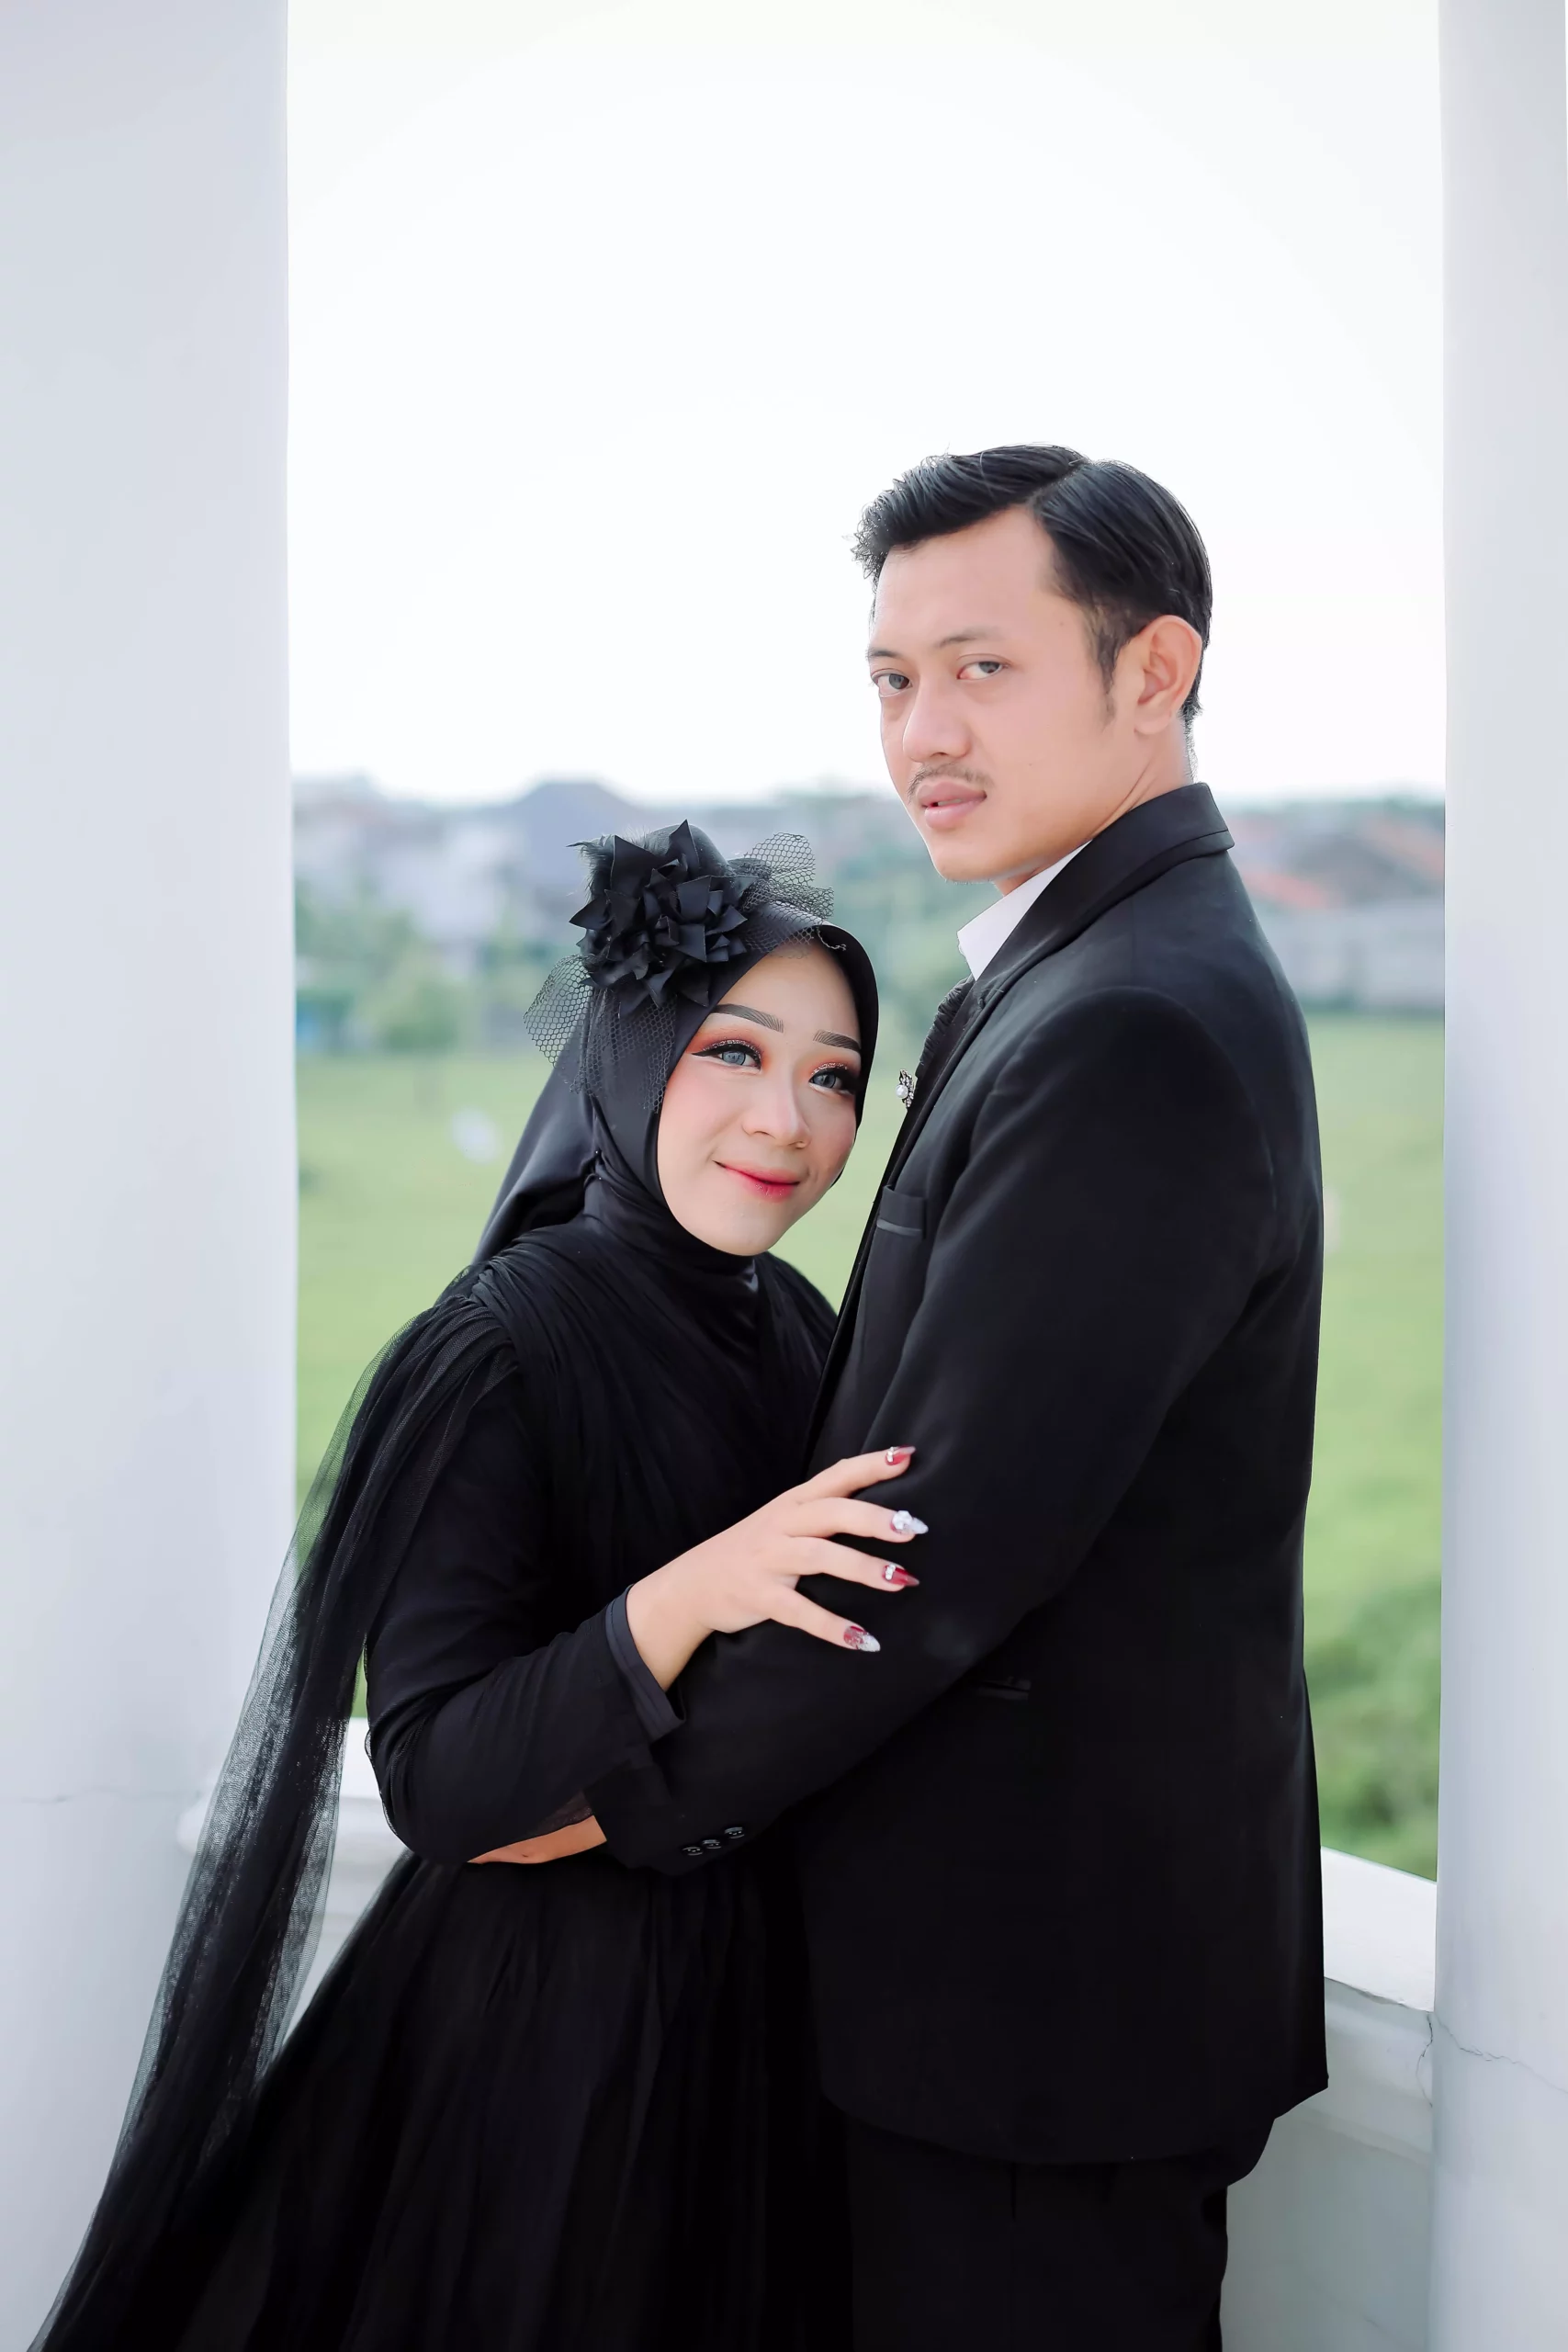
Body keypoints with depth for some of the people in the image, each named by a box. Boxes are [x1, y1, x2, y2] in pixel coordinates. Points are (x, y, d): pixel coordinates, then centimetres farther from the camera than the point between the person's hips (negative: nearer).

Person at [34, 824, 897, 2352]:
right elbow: (440, 1786, -25)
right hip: (545, 2043, -7)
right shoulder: (500, 1354, -19)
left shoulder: (794, 1324, 2)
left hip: (753, 2023, 7)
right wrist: (691, 1596, -36)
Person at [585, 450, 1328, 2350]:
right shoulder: (1090, 970, 11)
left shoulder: (1137, 1031, -22)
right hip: (1066, 1927, 9)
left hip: (1043, 1969, -9)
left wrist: (645, 1795, -12)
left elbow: (949, 1545, -24)